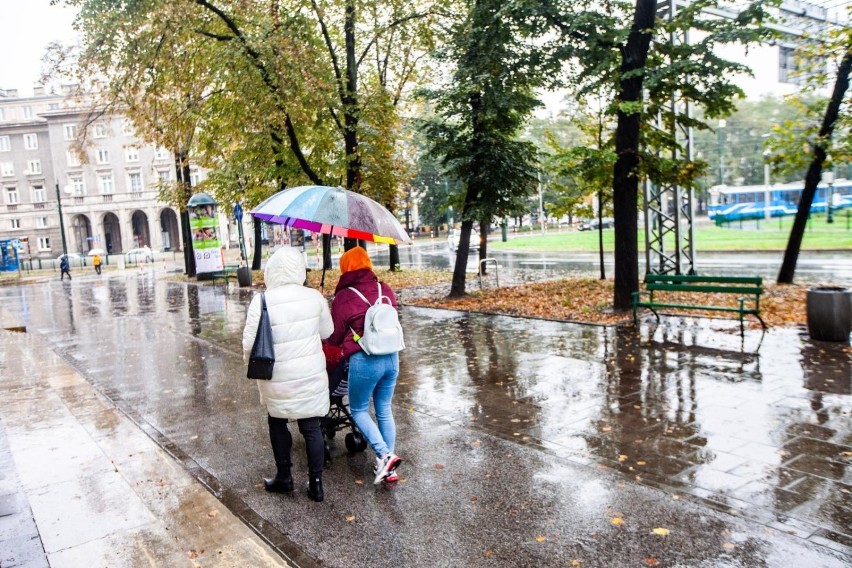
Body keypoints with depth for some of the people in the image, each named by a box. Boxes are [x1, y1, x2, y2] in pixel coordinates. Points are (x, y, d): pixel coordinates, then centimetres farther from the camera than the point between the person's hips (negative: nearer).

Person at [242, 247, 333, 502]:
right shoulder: (314, 297, -8)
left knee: (277, 424, 21)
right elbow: (327, 332, 5)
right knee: (312, 428, 12)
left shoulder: (262, 302, -16)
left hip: (278, 381, -2)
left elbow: (249, 345, -12)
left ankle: (284, 477, 31)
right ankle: (316, 483, 20)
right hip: (312, 376, 2)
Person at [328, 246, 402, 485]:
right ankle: (388, 468, 21)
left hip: (364, 360, -5)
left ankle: (385, 455, -1)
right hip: (391, 357, 5)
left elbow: (334, 337, 1)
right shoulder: (385, 290, 4)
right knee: (384, 411, 16)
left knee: (358, 410, 14)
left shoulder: (343, 298, -9)